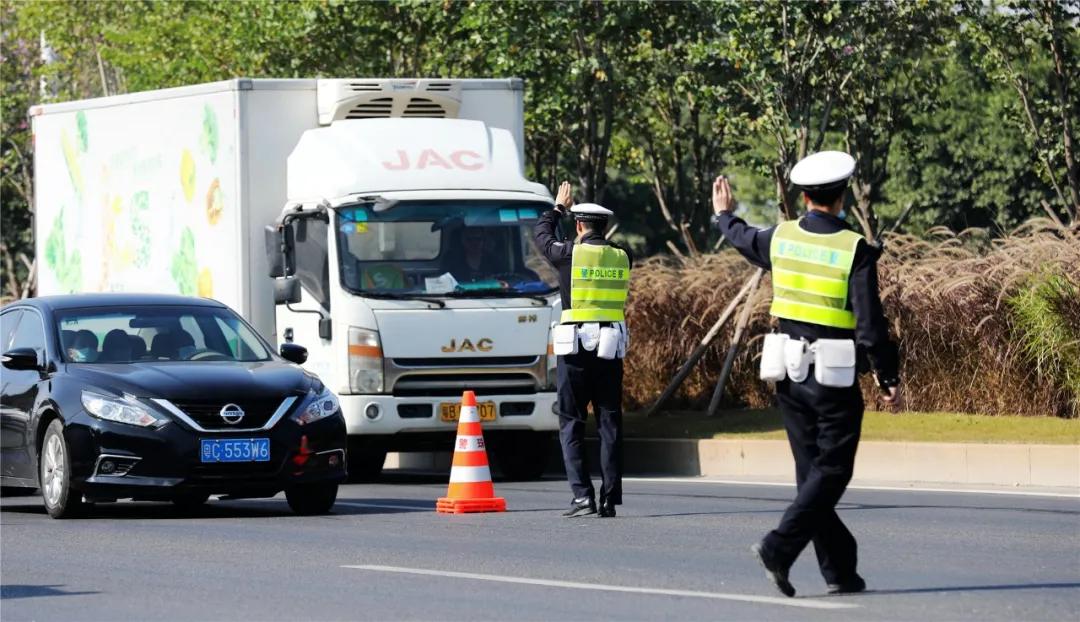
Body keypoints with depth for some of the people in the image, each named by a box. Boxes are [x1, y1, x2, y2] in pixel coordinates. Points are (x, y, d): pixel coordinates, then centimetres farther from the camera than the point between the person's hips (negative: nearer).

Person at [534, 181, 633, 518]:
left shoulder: (570, 254, -5)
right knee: (610, 424, 6)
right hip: (611, 349, 3)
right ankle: (610, 499, 3)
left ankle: (582, 495, -9)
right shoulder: (622, 257, 5)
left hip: (575, 349, -3)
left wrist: (559, 208, 31)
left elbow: (541, 235, 15)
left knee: (571, 424, 2)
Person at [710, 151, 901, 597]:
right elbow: (870, 325, -15)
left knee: (811, 472, 11)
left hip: (791, 375, 5)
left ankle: (839, 571, 14)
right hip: (834, 380, -5)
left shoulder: (781, 238, 0)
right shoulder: (855, 250, -14)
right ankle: (779, 547, -17)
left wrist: (724, 216, 47)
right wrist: (889, 378, -4)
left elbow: (744, 240, 25)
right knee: (831, 473, 0)